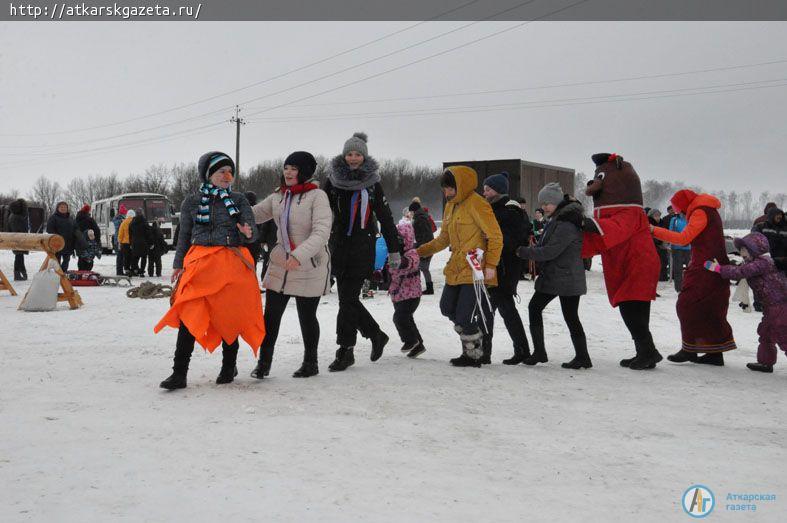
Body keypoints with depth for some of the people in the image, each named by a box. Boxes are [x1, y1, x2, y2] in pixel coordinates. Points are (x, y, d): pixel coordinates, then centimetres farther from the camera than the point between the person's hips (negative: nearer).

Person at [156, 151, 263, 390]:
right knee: (189, 316, -10)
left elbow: (253, 232, 2)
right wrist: (178, 265, 9)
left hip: (232, 263, 0)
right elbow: (184, 235, 15)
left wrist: (248, 234, -21)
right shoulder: (192, 202, 10)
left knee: (230, 316, 5)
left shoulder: (239, 200, 7)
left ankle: (229, 366, 23)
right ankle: (179, 373, -8)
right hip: (199, 262, 0)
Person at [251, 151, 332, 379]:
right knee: (271, 314, 4)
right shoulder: (278, 197, 7)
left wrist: (299, 255, -34)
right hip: (281, 264, 5)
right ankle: (264, 362, 17)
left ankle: (310, 363, 27)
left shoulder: (317, 196, -12)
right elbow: (253, 214, 15)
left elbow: (321, 232, -22)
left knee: (307, 317, 8)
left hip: (309, 266, -5)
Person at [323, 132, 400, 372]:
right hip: (339, 245, 3)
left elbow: (385, 218, 5)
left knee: (349, 298, -8)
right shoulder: (333, 181, 7)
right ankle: (376, 334, 24)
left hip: (362, 247, -3)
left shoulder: (372, 184, 2)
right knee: (348, 298, 5)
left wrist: (393, 250, 4)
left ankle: (345, 350, 0)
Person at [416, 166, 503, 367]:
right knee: (448, 308, 13)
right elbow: (444, 238, 22)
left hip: (475, 271, -9)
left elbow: (495, 236, -14)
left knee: (464, 317, -8)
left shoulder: (476, 204, -13)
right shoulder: (451, 205, 14)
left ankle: (474, 355, 13)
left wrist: (491, 265, -17)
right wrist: (421, 251, 14)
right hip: (456, 268, 9)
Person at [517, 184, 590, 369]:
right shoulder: (555, 220, 14)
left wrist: (524, 252, -16)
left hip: (567, 279, -10)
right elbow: (545, 245, 20)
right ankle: (539, 352, 14)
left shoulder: (566, 224, -20)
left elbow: (550, 251, -24)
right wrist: (528, 251, 2)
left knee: (570, 316, -2)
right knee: (534, 307, 10)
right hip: (551, 276, 10)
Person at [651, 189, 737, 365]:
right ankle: (715, 353, 13)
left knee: (687, 306, -6)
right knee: (710, 310, 11)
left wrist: (655, 230, -18)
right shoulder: (709, 211, 20)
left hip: (705, 269, -10)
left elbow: (684, 238, -20)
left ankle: (690, 349, -2)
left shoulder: (700, 212, -12)